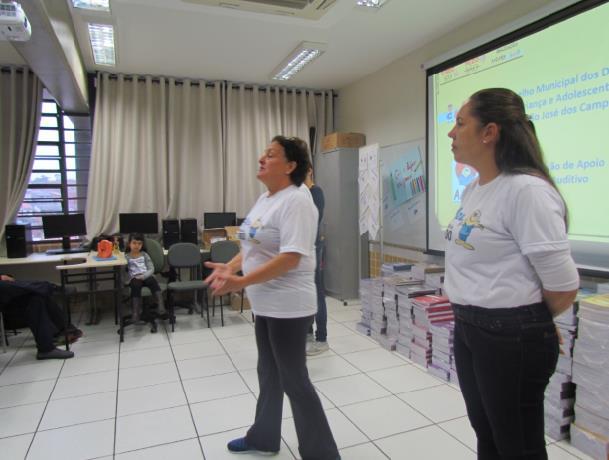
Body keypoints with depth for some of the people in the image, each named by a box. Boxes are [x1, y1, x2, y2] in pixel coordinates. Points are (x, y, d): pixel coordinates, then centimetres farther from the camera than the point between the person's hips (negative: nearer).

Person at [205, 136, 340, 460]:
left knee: (294, 381, 3)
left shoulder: (296, 201, -19)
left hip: (288, 306, -9)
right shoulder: (265, 198, 11)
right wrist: (229, 268, 2)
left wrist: (242, 282, -28)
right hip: (265, 304, 10)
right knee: (269, 374, 22)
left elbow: (291, 258, -27)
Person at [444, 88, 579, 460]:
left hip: (512, 337, -8)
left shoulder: (527, 190, -21)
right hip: (468, 330, 8)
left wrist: (529, 322, -2)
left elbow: (563, 286, -19)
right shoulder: (473, 191, 7)